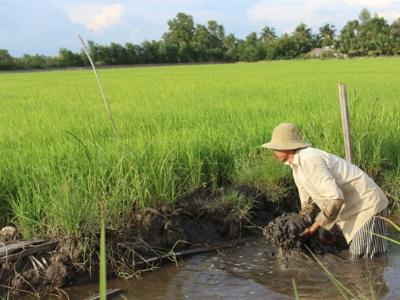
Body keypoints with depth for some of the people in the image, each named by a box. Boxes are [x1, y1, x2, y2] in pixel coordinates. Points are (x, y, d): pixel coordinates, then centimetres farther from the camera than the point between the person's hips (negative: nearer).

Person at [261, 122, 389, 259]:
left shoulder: (309, 160, -26)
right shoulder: (296, 167, 5)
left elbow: (336, 198, -31)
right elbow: (308, 202, 17)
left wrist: (316, 225, -21)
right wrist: (299, 227, 10)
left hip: (367, 205, -9)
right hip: (349, 207, 9)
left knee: (360, 257, -11)